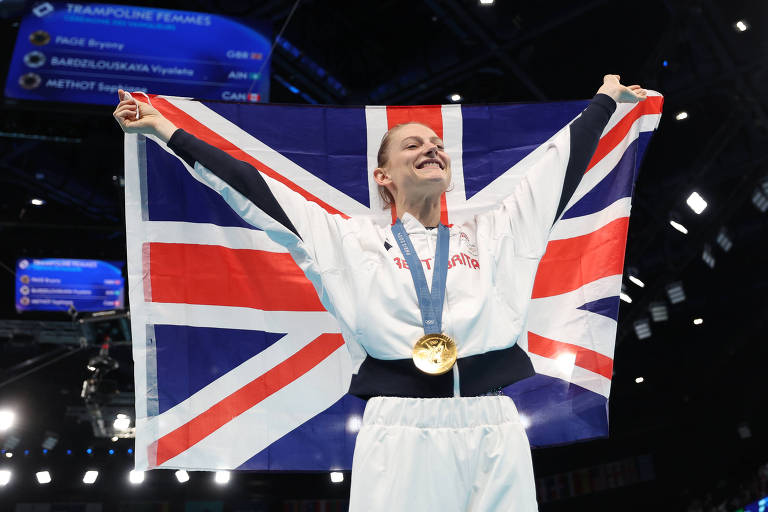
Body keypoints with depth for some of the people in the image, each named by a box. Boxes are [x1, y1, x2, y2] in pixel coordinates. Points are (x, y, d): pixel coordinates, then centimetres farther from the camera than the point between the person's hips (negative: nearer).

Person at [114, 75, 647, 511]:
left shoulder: (492, 235, 19)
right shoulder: (352, 243, 13)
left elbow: (561, 162, 28)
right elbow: (251, 188, 14)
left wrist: (607, 97, 37)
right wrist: (164, 129, 18)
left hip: (494, 431, 2)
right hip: (398, 431, -2)